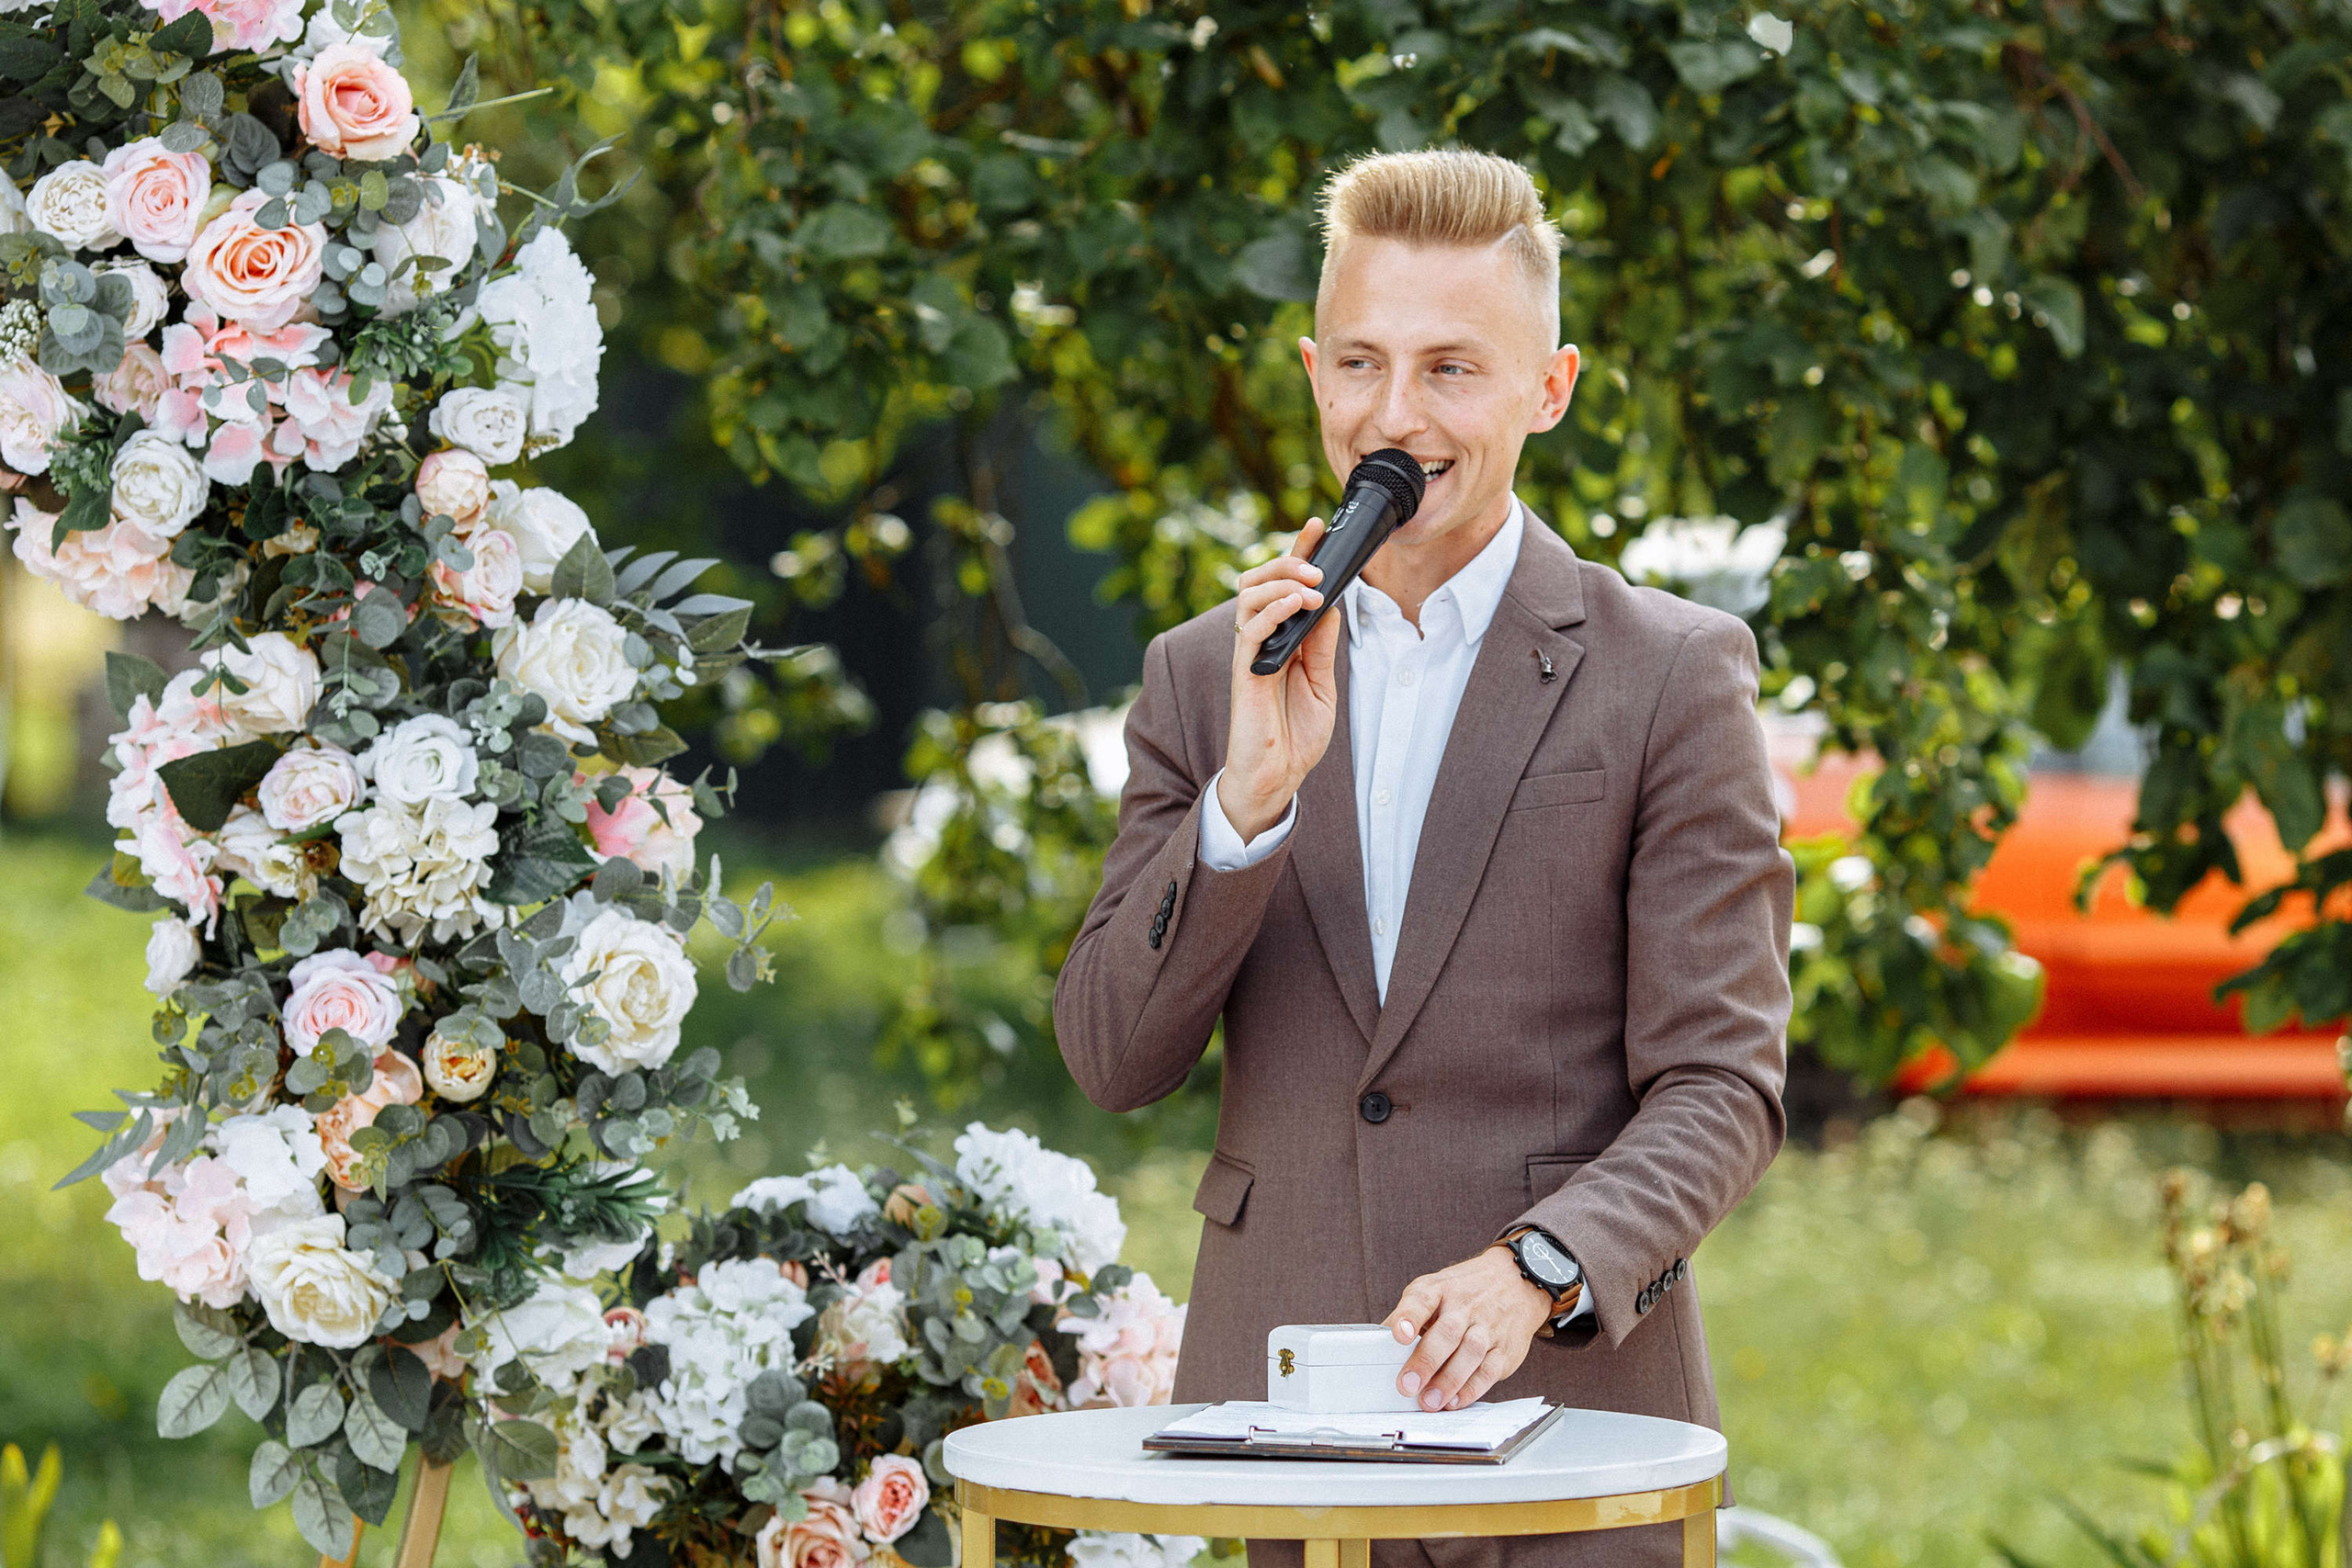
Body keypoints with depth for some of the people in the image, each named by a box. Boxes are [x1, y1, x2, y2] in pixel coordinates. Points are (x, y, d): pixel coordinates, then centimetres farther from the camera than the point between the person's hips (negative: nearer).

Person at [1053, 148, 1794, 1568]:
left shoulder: (1676, 677, 0)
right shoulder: (1207, 676, 10)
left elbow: (1722, 1085, -5)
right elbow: (1112, 1061, 2)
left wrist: (1536, 1271, -22)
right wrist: (1252, 793, -12)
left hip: (1565, 1411, -2)